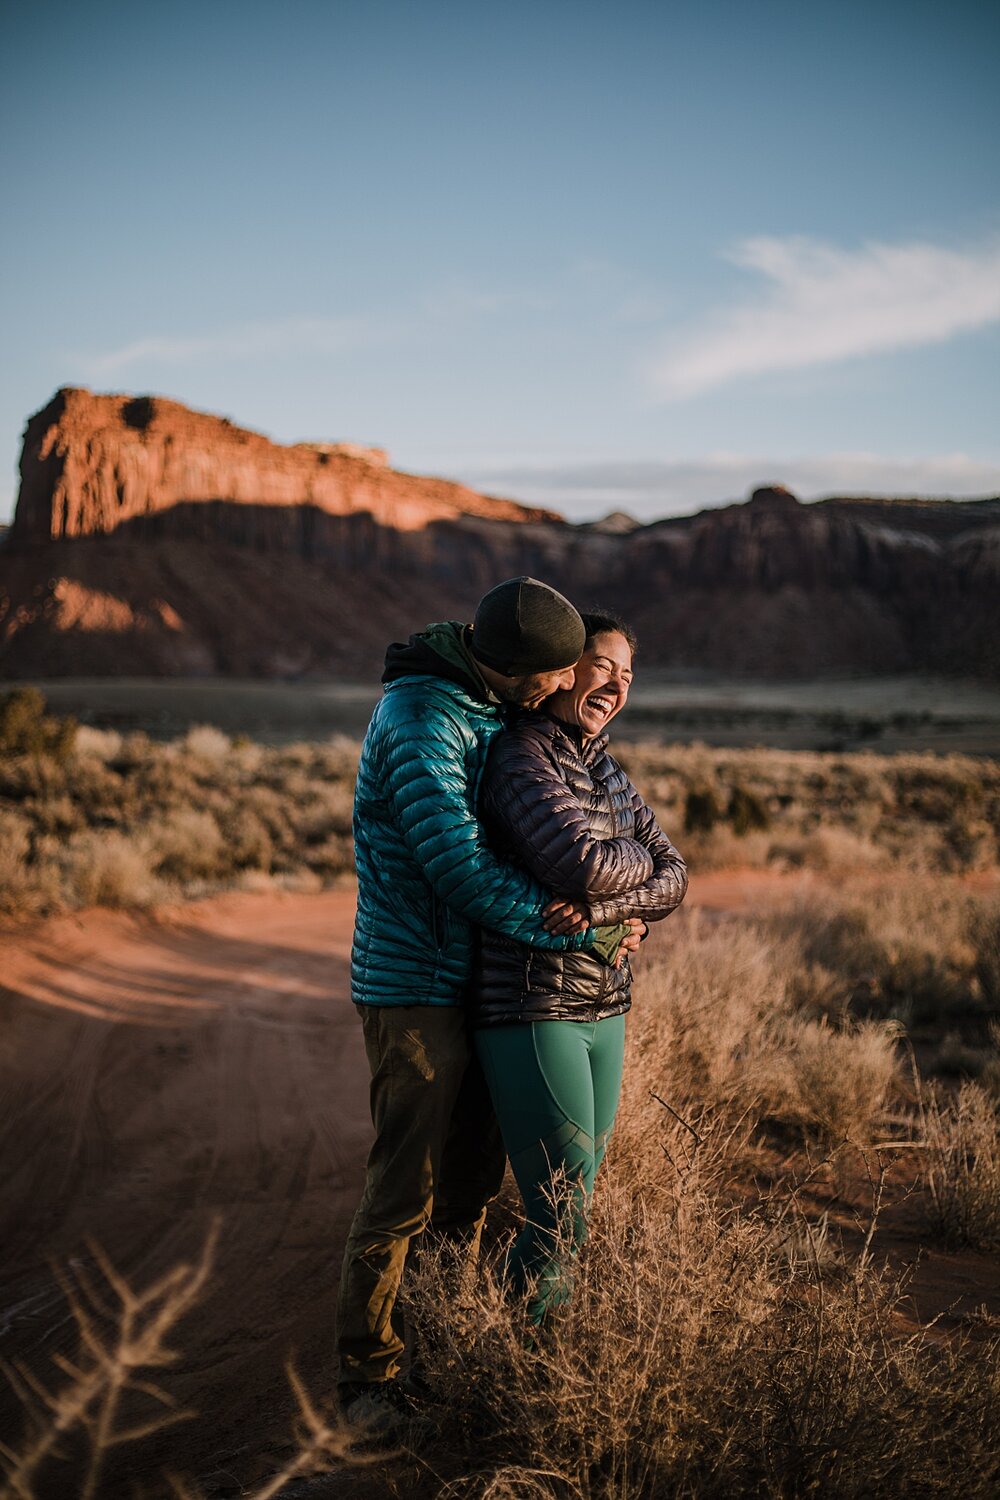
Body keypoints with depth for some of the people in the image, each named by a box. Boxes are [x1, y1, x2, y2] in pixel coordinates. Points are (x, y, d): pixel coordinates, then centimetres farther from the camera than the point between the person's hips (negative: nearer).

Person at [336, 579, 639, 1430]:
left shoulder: (491, 711, 7)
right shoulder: (419, 721, -21)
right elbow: (460, 869, -25)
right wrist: (581, 936, -18)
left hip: (477, 983, 9)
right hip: (414, 988, -8)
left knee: (474, 1178, 15)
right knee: (405, 1191, -1)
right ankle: (370, 1372, 13)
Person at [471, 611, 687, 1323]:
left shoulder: (607, 770, 13)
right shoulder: (521, 758, -13)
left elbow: (673, 878, 4)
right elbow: (583, 862, -28)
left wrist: (599, 907, -15)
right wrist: (634, 859, -6)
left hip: (603, 1009, 8)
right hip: (533, 1005, -8)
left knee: (574, 1206, 14)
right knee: (565, 1217, -5)